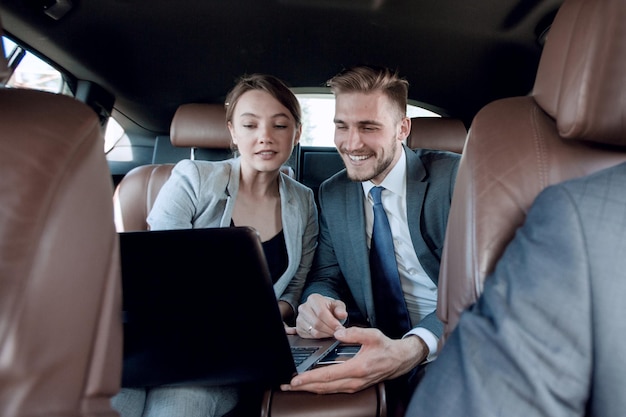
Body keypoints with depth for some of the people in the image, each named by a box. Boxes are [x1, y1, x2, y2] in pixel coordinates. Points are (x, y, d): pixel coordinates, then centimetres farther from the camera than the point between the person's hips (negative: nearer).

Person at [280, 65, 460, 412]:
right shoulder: (331, 194, 6)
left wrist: (411, 350, -37)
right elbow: (325, 277, 9)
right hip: (378, 345, 3)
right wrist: (318, 302, -17)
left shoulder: (454, 177, -9)